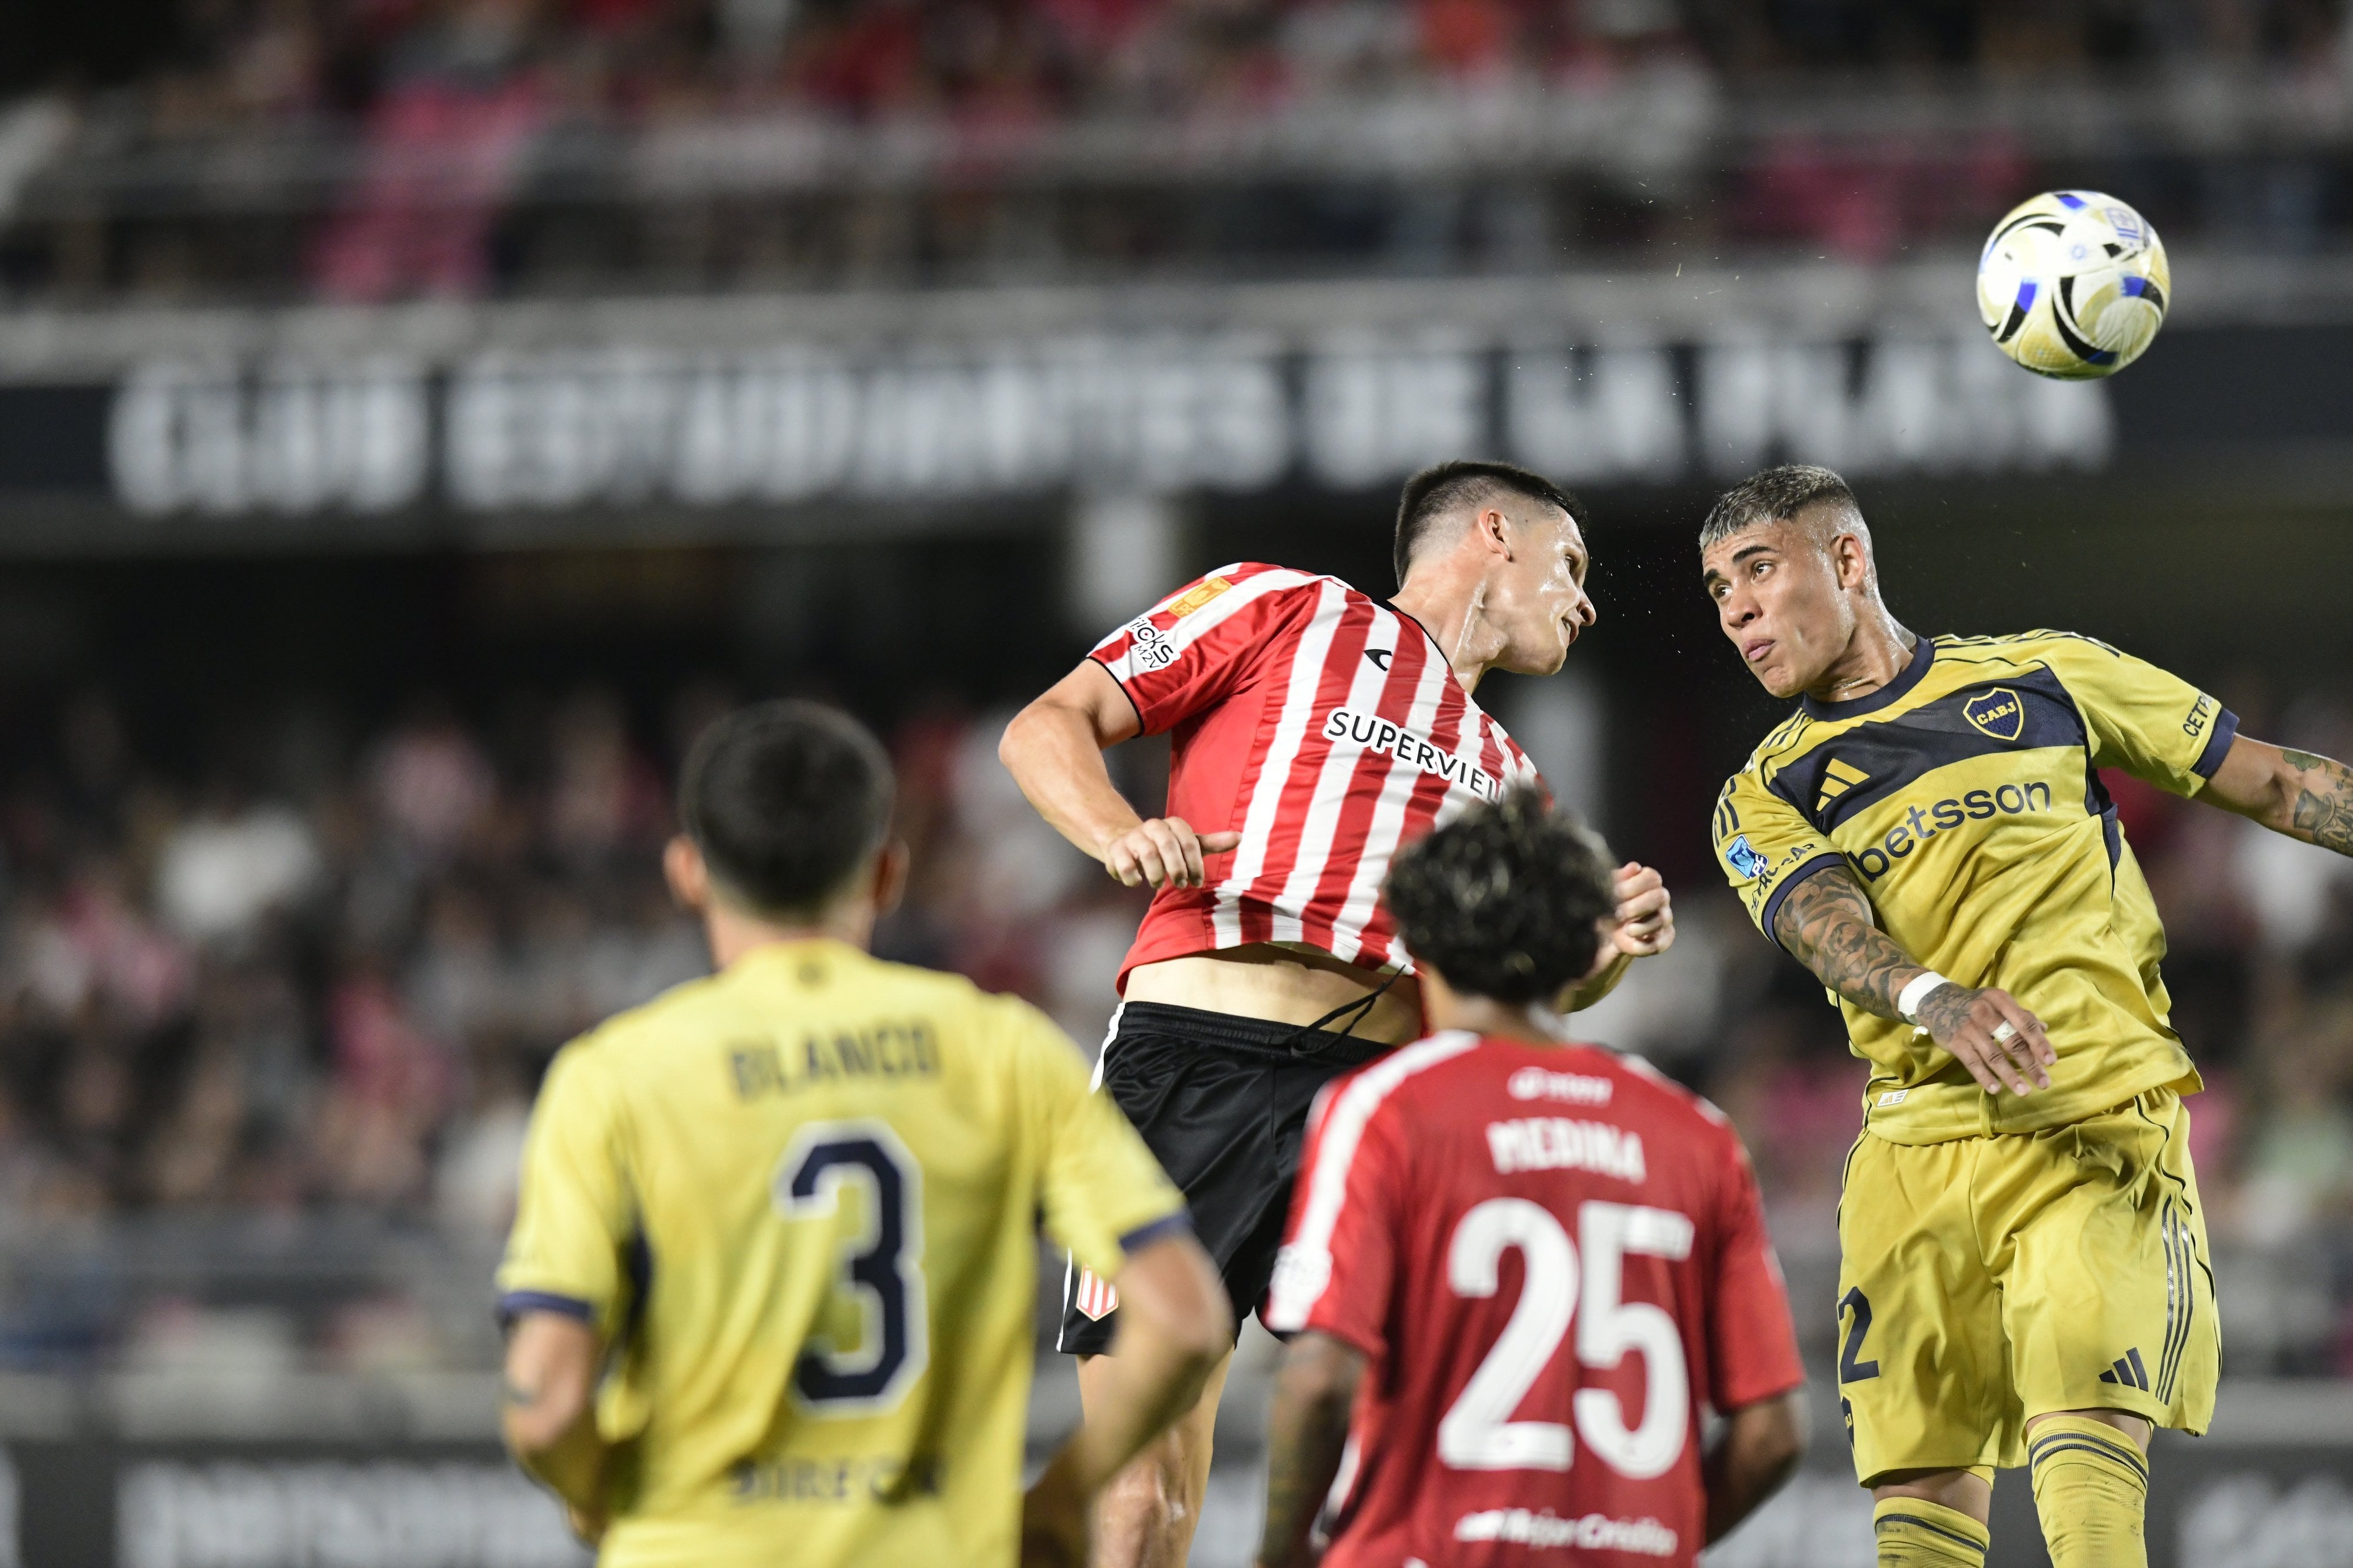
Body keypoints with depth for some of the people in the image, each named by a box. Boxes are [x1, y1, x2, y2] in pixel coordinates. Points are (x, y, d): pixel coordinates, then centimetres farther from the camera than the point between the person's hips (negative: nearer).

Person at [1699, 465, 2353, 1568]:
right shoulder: (1765, 799, 13)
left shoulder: (2041, 676, 13)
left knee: (2084, 1461, -19)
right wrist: (1938, 1002, -30)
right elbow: (1824, 926, -9)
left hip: (2100, 1139, -2)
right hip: (1920, 1142, 2)